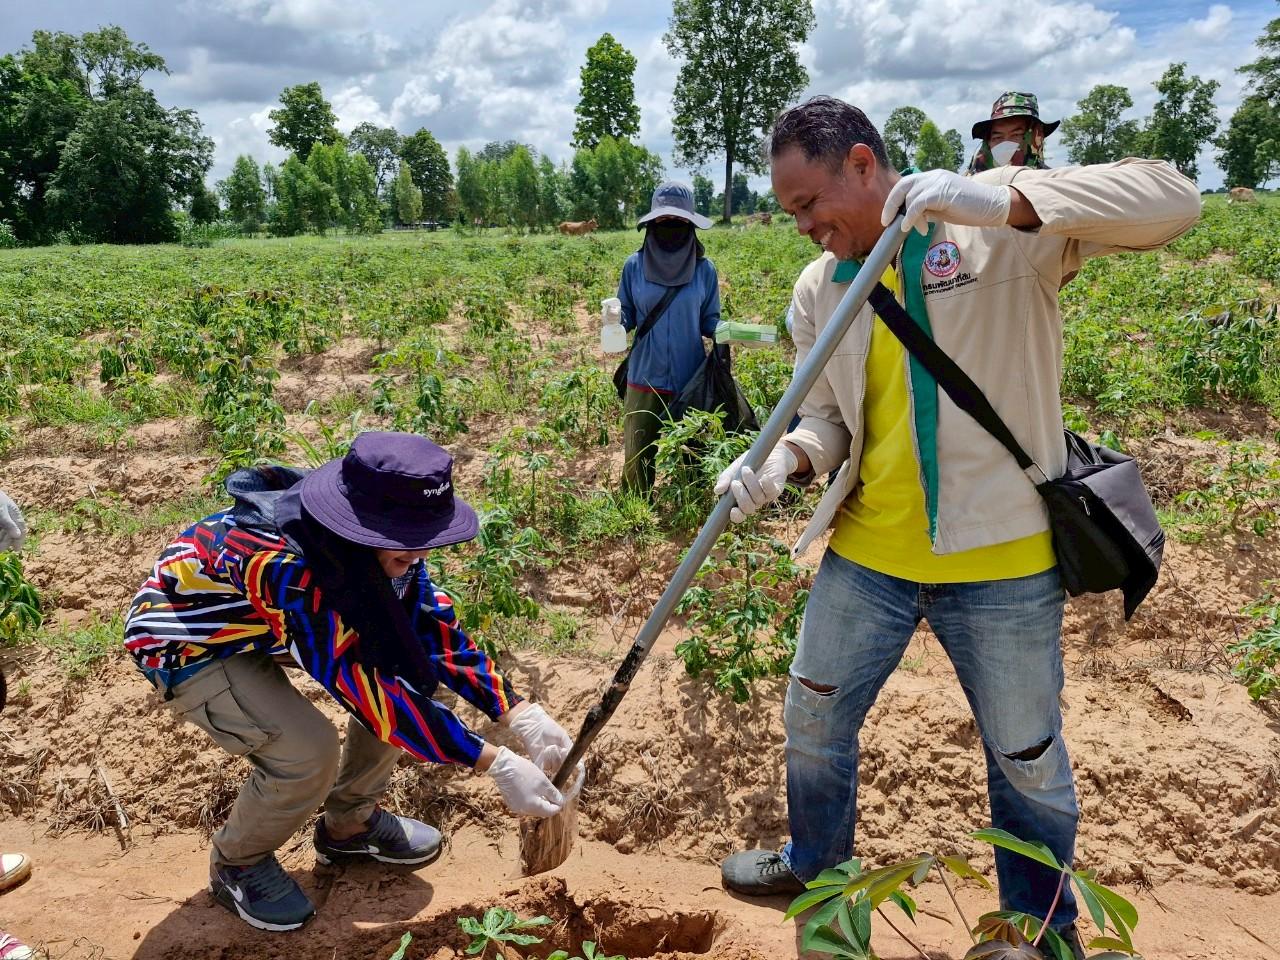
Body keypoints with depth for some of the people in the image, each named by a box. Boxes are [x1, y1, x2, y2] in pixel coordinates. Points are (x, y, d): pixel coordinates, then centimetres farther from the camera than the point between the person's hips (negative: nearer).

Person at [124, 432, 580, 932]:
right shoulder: (289, 569, -42)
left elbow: (434, 626, -14)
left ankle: (349, 824, 14)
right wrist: (497, 764, -38)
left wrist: (521, 715, -21)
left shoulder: (378, 539, -20)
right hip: (185, 641, -7)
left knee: (407, 669, -7)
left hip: (257, 623, 7)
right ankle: (237, 864, 7)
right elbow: (366, 690, -39)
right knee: (308, 752, -26)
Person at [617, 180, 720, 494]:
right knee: (638, 460, 6)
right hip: (644, 380, 0)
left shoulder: (704, 269, 0)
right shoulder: (634, 265, 0)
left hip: (690, 381, 0)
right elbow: (626, 317, 6)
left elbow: (709, 321, 5)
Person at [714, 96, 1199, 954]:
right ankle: (817, 866, 49)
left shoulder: (1003, 226, -12)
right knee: (814, 718, 19)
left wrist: (1004, 200, -34)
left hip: (999, 558, -4)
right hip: (867, 552, 5)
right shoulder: (820, 287, 3)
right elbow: (826, 417, 9)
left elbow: (1173, 201, -22)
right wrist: (782, 461, -13)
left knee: (1027, 757, 14)